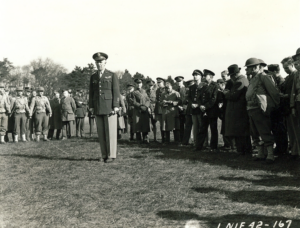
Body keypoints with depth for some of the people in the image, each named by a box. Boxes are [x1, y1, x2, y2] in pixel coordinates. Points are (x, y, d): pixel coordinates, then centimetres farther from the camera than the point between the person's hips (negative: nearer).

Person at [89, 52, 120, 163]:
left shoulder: (112, 75, 3)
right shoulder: (93, 77, 14)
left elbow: (116, 91, -3)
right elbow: (91, 92, 14)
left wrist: (116, 106, -11)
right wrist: (91, 106, 5)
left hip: (109, 107, -4)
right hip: (98, 108, 4)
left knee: (110, 132, -3)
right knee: (101, 133, 5)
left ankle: (111, 155, 2)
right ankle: (104, 155, 11)